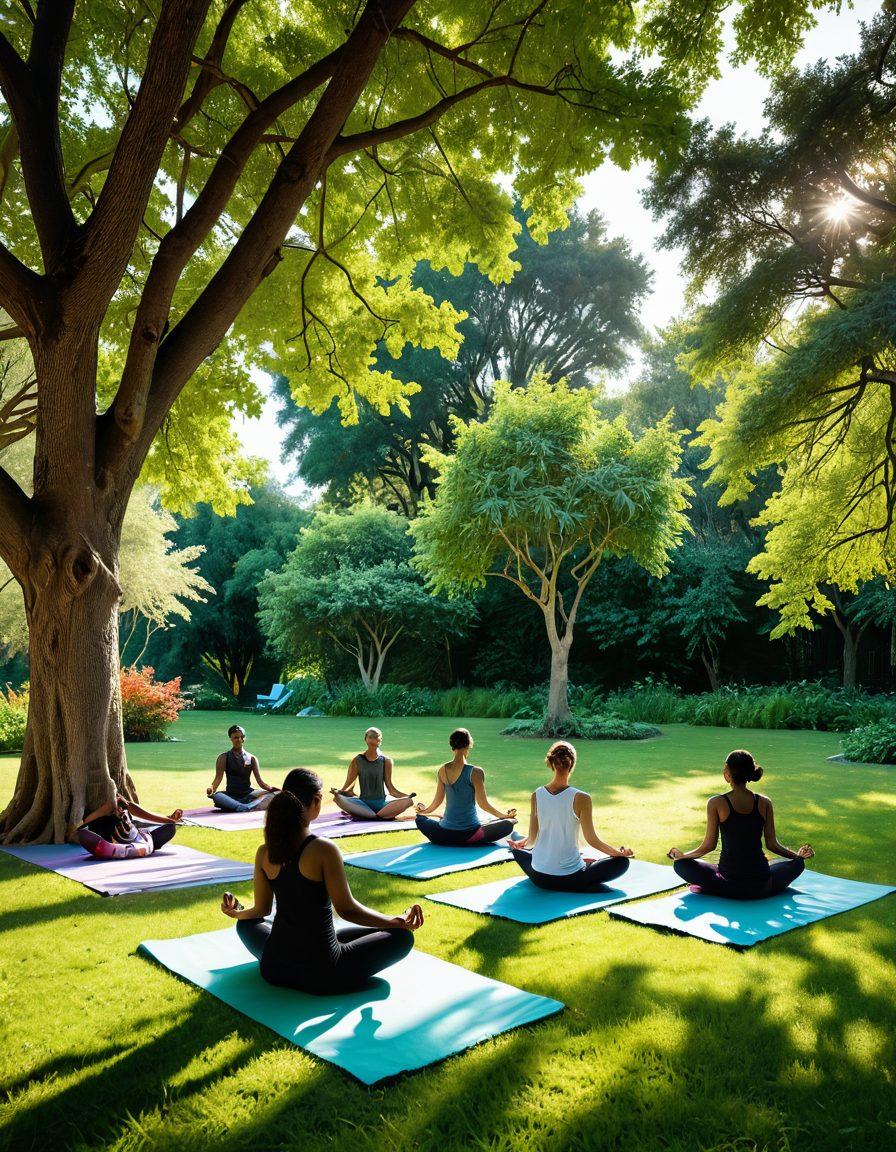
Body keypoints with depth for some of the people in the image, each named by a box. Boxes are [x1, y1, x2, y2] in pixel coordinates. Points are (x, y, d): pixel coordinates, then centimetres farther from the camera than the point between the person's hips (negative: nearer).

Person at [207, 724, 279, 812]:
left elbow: (259, 780, 3)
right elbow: (218, 777, -4)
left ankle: (247, 807, -46)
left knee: (274, 794, -25)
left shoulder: (251, 758, 8)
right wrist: (212, 788, -25)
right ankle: (246, 808, -51)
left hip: (248, 794, 2)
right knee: (216, 796, -36)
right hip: (231, 795, -1)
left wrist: (271, 789, -15)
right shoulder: (224, 758, 5)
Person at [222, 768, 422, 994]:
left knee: (247, 924, 36)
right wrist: (399, 921, -10)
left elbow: (261, 910, 8)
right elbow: (346, 909, -17)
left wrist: (235, 913, 30)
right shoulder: (324, 850, -20)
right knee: (402, 936, 7)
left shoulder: (264, 853, -4)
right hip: (321, 975, -6)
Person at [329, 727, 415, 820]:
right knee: (338, 798, -29)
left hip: (381, 803, 0)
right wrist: (339, 791, -17)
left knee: (408, 801, -26)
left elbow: (390, 787, 5)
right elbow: (349, 784, 2)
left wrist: (407, 795, -9)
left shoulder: (386, 761, 6)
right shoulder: (357, 760, 4)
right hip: (363, 803, 0)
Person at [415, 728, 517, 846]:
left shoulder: (442, 771, -3)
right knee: (509, 823, 12)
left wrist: (425, 810, 28)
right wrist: (504, 815, 7)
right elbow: (483, 803, -9)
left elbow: (438, 800, 6)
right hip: (469, 834, -4)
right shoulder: (475, 772, -16)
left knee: (420, 819, 32)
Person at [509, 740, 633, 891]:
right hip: (569, 877, -4)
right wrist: (620, 853, 6)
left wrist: (520, 844, 24)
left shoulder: (537, 795, -6)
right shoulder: (581, 798, -17)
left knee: (518, 851, 36)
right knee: (622, 862, 13)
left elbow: (532, 839, 1)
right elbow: (592, 840, -9)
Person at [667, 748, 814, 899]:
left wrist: (681, 855, 14)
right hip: (761, 888, 2)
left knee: (681, 865, 18)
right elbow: (772, 844, 4)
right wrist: (798, 855, 23)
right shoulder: (764, 803, -3)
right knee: (797, 863, 29)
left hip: (730, 885, -1)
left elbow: (709, 845, -4)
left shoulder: (716, 804, -10)